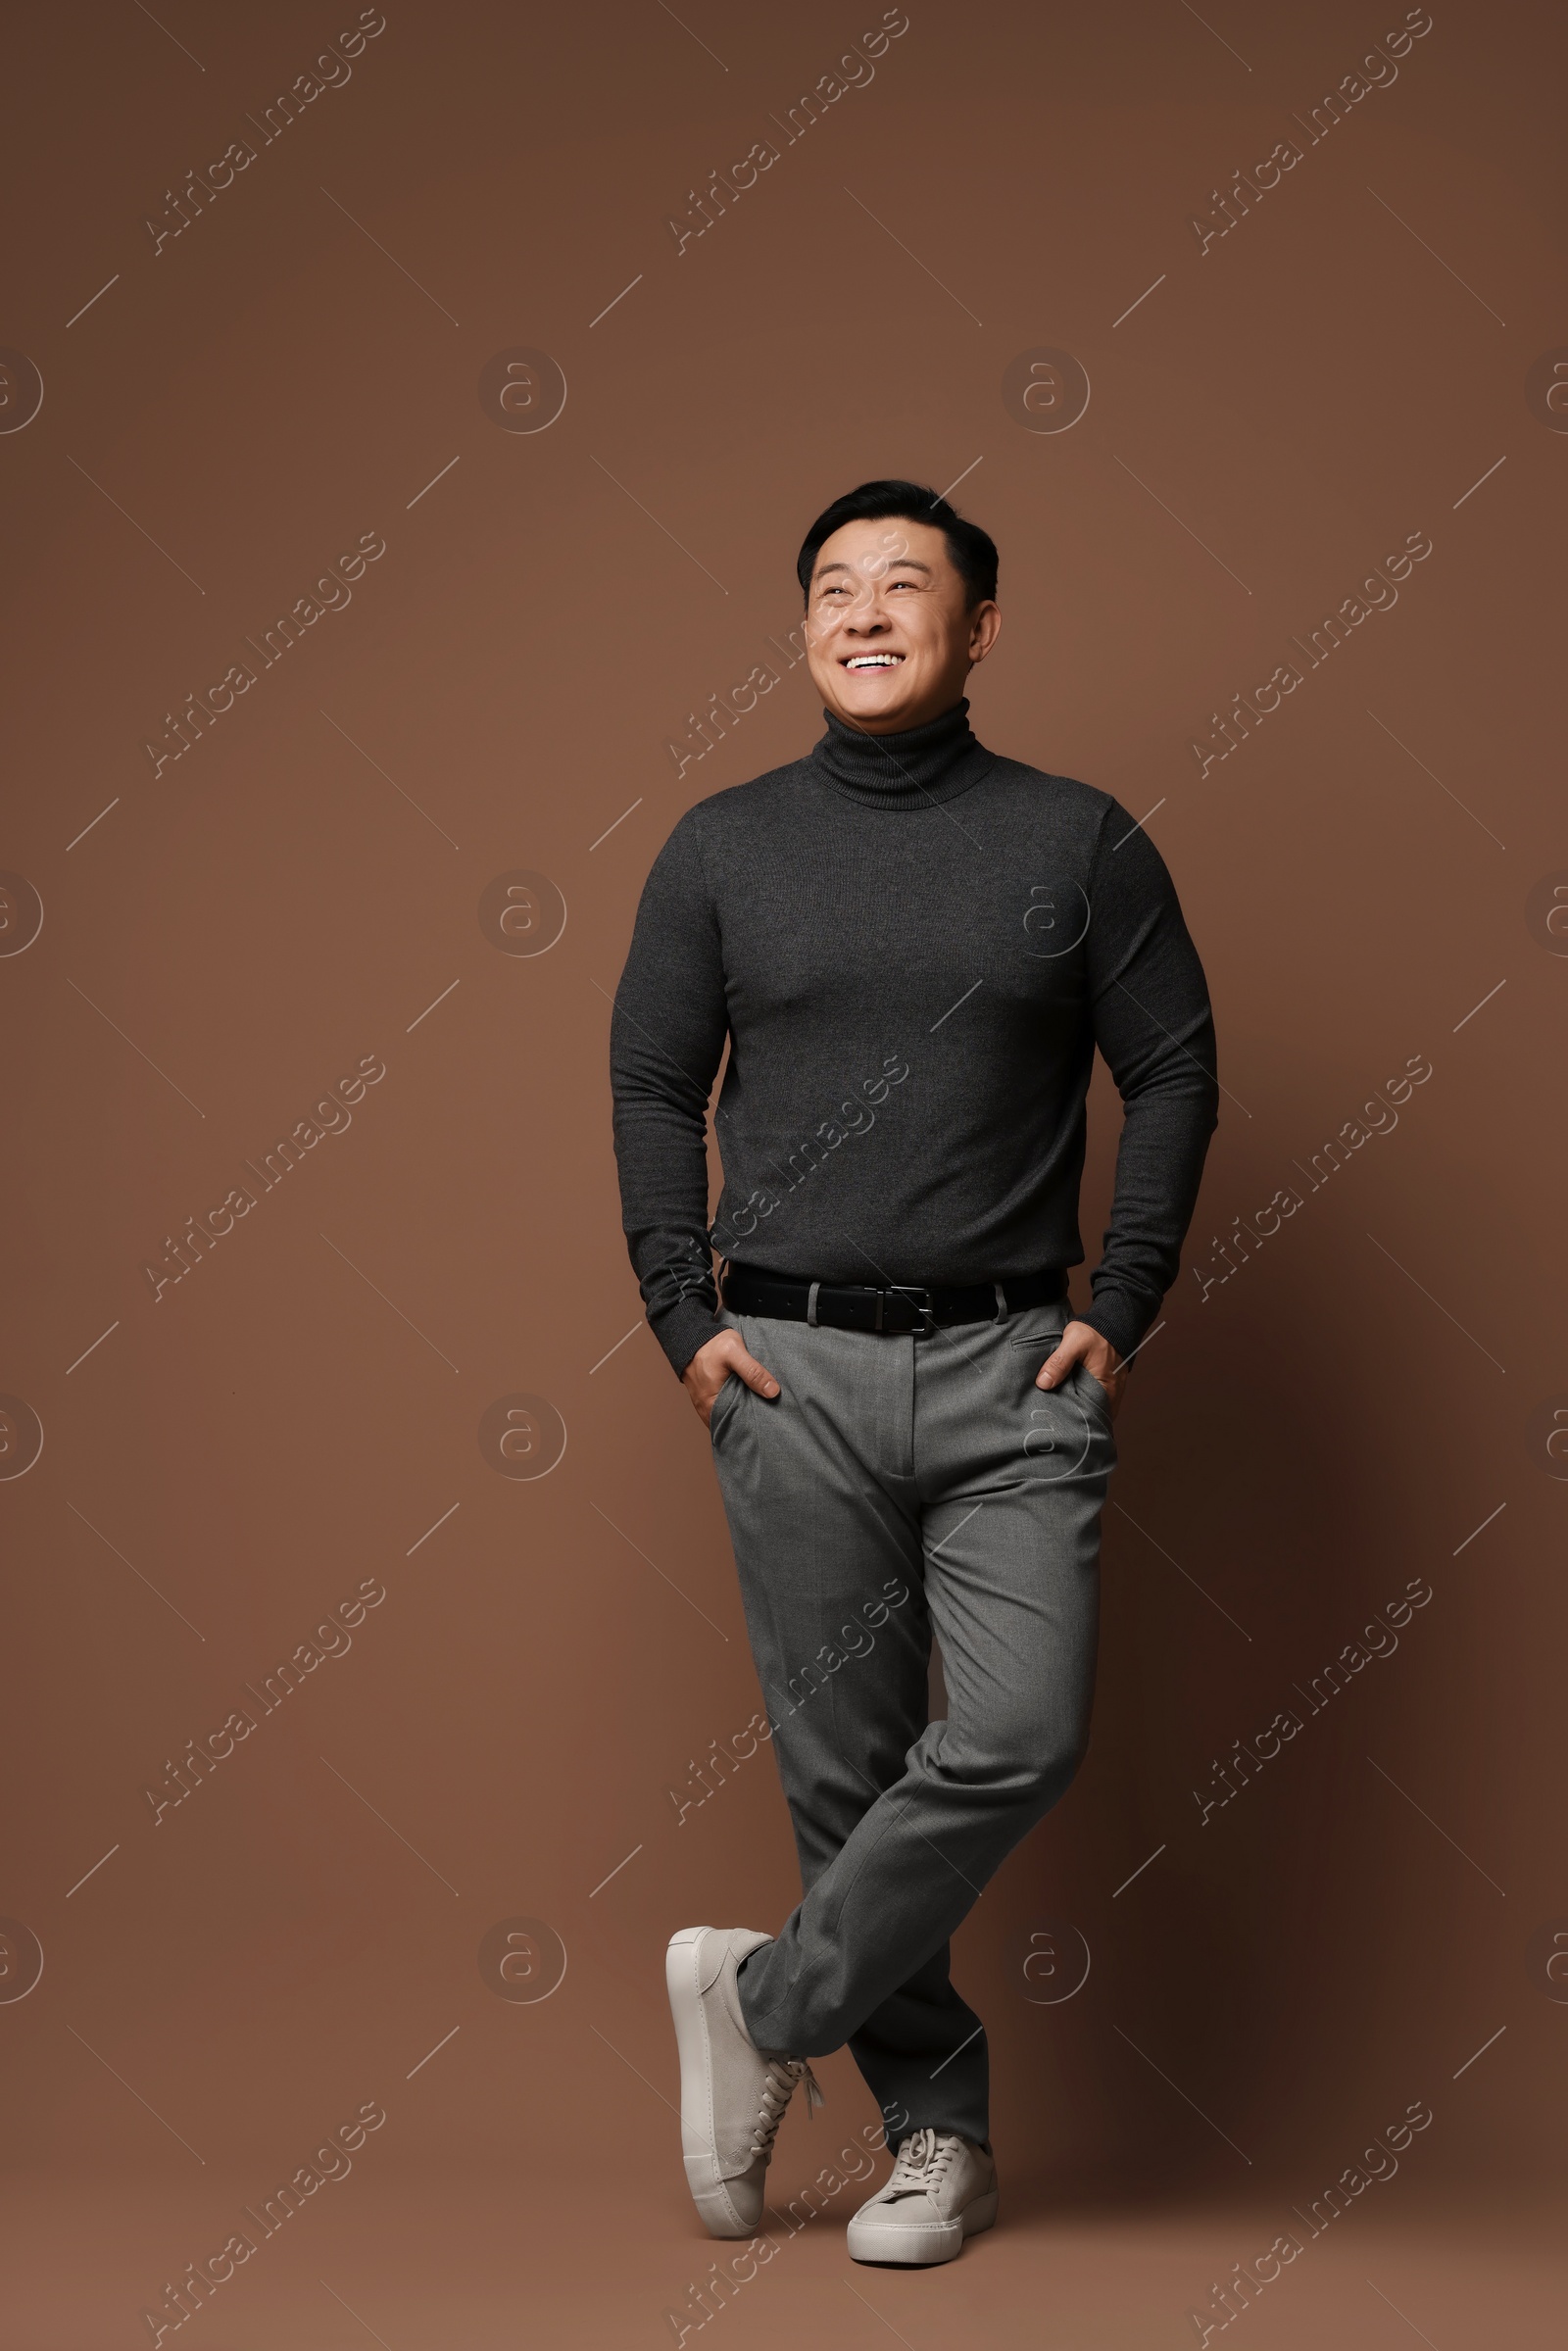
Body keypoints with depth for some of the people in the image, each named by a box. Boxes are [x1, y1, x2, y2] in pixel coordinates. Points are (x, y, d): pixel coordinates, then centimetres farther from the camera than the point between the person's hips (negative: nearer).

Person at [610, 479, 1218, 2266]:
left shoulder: (1077, 839, 4)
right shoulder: (723, 847, 8)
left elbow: (1173, 1071, 7)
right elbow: (651, 1083, 11)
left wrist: (1121, 1310, -1)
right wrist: (684, 1314, 1)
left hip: (1009, 1365, -1)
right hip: (791, 1366, 1)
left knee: (1021, 1736, -13)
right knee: (843, 1762, 4)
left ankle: (770, 2002, 7)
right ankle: (936, 2131, 18)